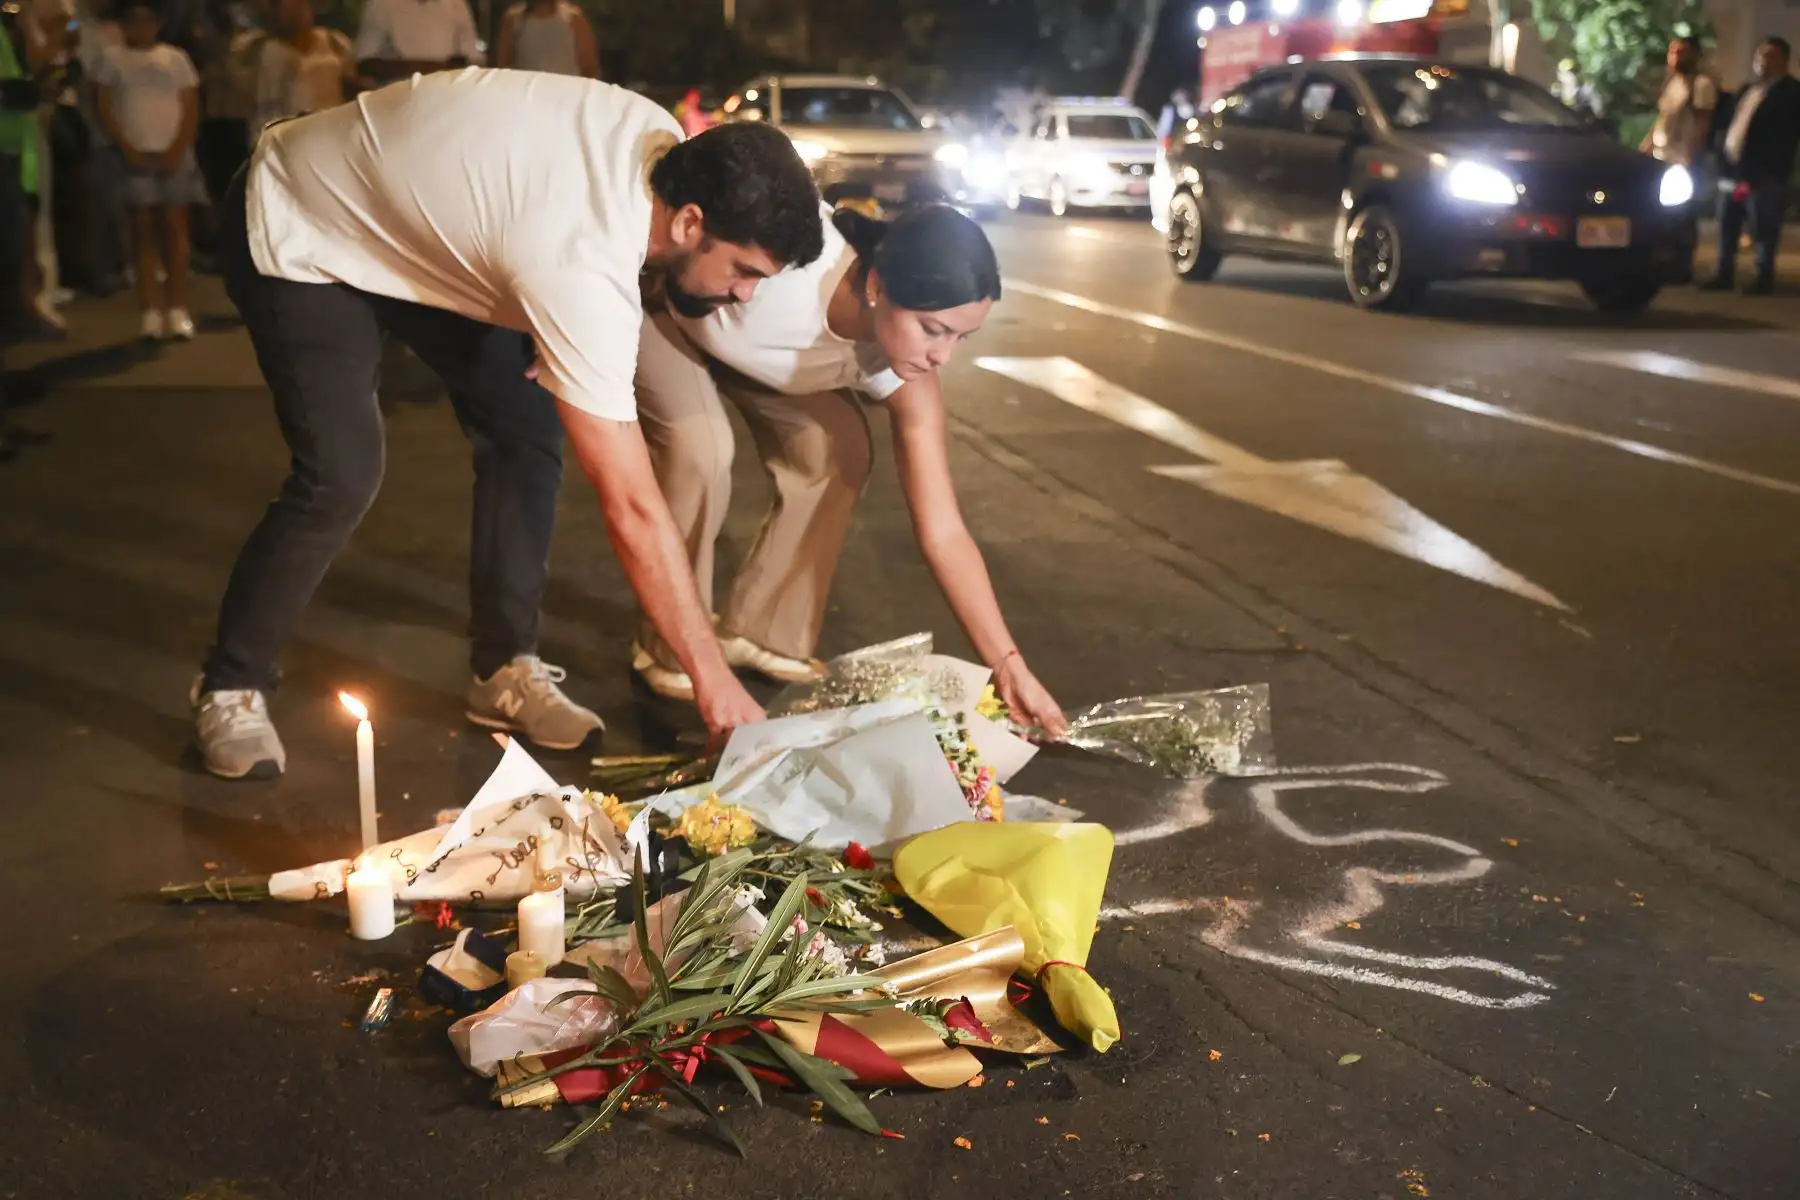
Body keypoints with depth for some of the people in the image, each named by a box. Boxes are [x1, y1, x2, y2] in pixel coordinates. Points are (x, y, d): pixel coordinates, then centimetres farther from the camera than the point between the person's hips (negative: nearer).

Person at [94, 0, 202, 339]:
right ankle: (150, 311, -2)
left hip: (173, 155, 0)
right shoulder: (114, 61, 7)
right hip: (136, 156, 0)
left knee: (175, 228, -2)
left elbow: (191, 109, 3)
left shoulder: (176, 59, 8)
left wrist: (177, 149, -9)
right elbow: (105, 110, 3)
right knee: (144, 231, -1)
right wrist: (127, 149, -8)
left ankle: (178, 309, -1)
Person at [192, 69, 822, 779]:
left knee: (526, 428, -2)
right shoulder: (579, 266, -40)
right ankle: (230, 687, 5)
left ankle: (504, 670, 9)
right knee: (342, 480, -18)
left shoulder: (663, 143, -17)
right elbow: (633, 510, -36)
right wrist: (713, 678, -30)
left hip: (411, 211, 8)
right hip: (297, 237, -8)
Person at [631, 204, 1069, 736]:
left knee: (838, 452, -9)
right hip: (658, 301, -4)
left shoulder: (906, 381, -27)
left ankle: (760, 634, 9)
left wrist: (1008, 664, -27)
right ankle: (670, 651, -4)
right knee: (702, 448, -25)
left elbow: (943, 531, -24)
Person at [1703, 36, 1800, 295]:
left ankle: (1764, 277, 4)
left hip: (1763, 173, -8)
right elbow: (1729, 121, 26)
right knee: (1727, 227, 10)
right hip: (1733, 167, 8)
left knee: (1763, 230, -3)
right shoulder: (1748, 90, 21)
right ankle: (1724, 273, 17)